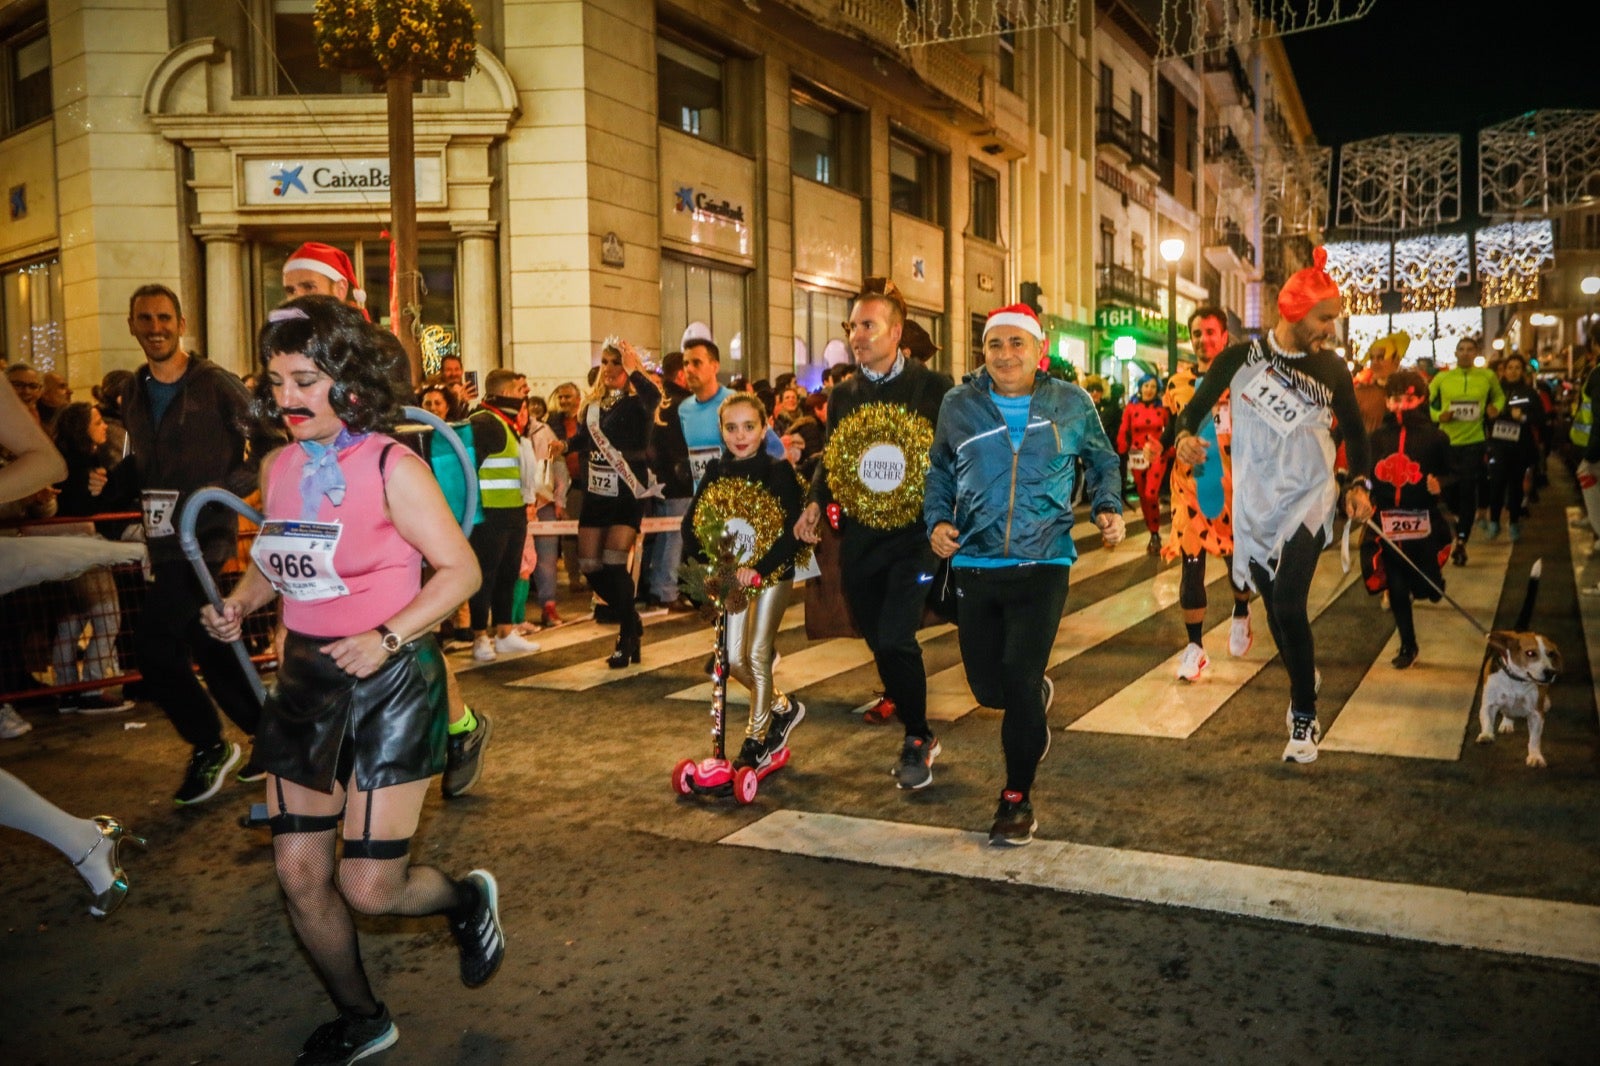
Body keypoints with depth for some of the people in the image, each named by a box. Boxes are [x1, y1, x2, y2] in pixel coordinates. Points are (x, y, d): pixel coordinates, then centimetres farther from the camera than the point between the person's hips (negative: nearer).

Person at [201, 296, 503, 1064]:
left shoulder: (391, 467, -13)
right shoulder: (278, 466, 6)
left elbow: (460, 569, -15)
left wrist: (387, 638, -25)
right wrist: (238, 604, -1)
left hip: (390, 681, -6)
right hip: (304, 679, 7)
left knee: (369, 887, -6)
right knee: (298, 873, 10)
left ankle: (468, 901, 29)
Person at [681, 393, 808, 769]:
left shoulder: (778, 472, -11)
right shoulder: (715, 472, 2)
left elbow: (792, 530, -19)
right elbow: (691, 524, -1)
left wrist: (760, 568, -30)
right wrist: (709, 555, -20)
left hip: (772, 572, -5)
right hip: (732, 573, 5)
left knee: (757, 655, -6)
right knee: (735, 659, 6)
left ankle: (758, 740, 11)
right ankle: (783, 707, 31)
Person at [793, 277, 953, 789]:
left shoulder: (933, 388, -4)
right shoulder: (843, 393, 9)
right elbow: (829, 457, 15)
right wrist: (815, 503, -1)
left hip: (912, 535, -5)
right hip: (857, 540, 5)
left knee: (895, 640, -14)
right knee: (880, 642, 10)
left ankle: (917, 742, 8)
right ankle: (917, 731, 29)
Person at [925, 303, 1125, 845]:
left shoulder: (1072, 404, 2)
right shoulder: (958, 406, 4)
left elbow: (1102, 462, 16)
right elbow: (939, 472, 15)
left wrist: (1108, 508, 0)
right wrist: (937, 520, 0)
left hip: (1042, 562, -2)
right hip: (974, 563, 3)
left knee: (1019, 680, -10)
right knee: (986, 687, 8)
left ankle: (1017, 799, 10)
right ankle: (1038, 696, 46)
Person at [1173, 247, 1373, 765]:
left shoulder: (1331, 367, -3)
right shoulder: (1240, 358, -6)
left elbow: (1354, 429, 11)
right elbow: (1196, 406, 3)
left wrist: (1359, 484, -2)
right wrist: (1185, 435, -18)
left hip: (1309, 499, -1)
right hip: (1255, 504, 2)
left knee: (1289, 604, -17)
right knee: (1276, 608, 12)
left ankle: (1305, 716, -2)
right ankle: (1303, 686, 38)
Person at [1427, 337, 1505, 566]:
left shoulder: (1488, 377, 2)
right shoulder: (1441, 378, 1)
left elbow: (1499, 396, 19)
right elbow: (1426, 403, 8)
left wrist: (1495, 408, -2)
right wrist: (1438, 416, -11)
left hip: (1474, 441, -1)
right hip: (1447, 441, 1)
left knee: (1468, 492, -3)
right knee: (1448, 491, 7)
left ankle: (1461, 541, 3)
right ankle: (1460, 525, 37)